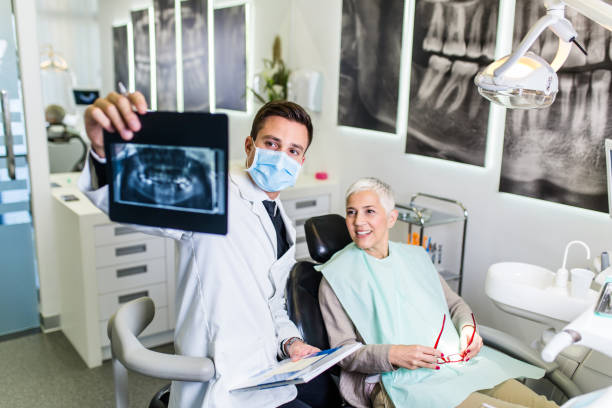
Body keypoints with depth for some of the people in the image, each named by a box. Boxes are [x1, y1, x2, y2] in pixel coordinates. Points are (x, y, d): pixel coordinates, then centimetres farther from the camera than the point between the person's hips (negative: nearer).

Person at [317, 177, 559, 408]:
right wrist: (393, 355, -20)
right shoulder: (337, 275, 1)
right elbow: (342, 351, -3)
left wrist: (467, 327, 3)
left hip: (460, 363, 6)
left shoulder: (414, 256, 18)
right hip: (400, 380, -5)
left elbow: (454, 303, 26)